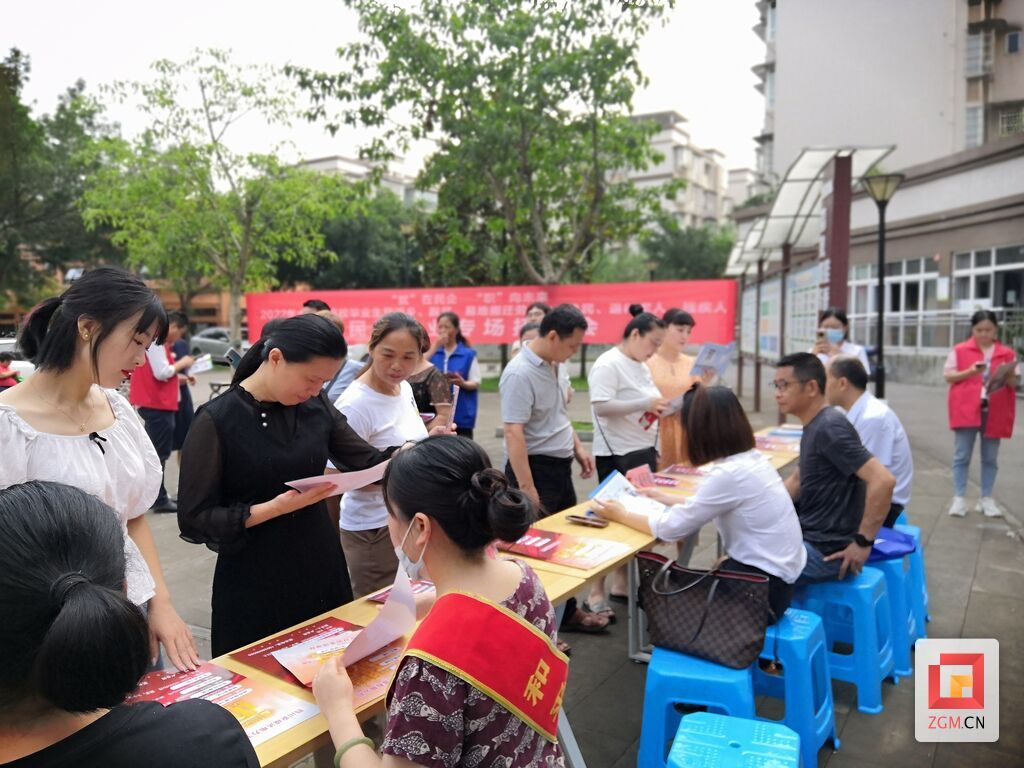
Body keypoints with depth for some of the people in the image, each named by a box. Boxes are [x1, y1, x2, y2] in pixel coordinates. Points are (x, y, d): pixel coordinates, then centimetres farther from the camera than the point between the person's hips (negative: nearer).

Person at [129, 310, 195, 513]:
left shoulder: (158, 340, 17)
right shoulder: (156, 339, -15)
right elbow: (161, 372, -21)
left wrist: (180, 377, 12)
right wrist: (182, 363, -9)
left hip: (157, 403, 11)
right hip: (157, 404, -11)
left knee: (158, 452, 16)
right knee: (158, 454, -5)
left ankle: (158, 496, 24)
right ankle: (159, 499, -1)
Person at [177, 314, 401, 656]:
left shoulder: (317, 406, 0)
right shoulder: (217, 420, -13)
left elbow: (367, 463, 6)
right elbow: (194, 520, -12)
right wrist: (277, 507, -22)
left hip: (323, 570, 5)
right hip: (254, 584, -4)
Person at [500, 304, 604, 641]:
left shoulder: (552, 366, 7)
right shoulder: (520, 374, -22)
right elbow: (514, 433, -27)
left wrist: (577, 447, 15)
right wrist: (527, 489, -29)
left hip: (560, 466, 10)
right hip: (536, 468, -9)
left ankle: (568, 612, 36)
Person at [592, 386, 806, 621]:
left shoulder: (729, 474, -24)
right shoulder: (751, 458, 2)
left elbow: (670, 529, -16)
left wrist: (621, 515, -1)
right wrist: (668, 499, 26)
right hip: (769, 574, 8)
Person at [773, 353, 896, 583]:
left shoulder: (829, 428, -21)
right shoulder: (814, 426, 9)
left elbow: (883, 480, -29)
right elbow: (799, 480, 21)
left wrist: (863, 543, -23)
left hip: (826, 551, -9)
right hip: (810, 535, 9)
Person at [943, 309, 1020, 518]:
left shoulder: (1008, 353, 7)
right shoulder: (960, 350, 3)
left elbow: (1016, 382, 9)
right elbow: (948, 375, 1)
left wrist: (1008, 376, -13)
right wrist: (970, 371, -15)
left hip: (994, 412, 2)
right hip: (966, 410, -2)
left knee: (990, 458, 8)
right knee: (961, 456, 0)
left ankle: (986, 499, 17)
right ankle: (959, 499, 4)